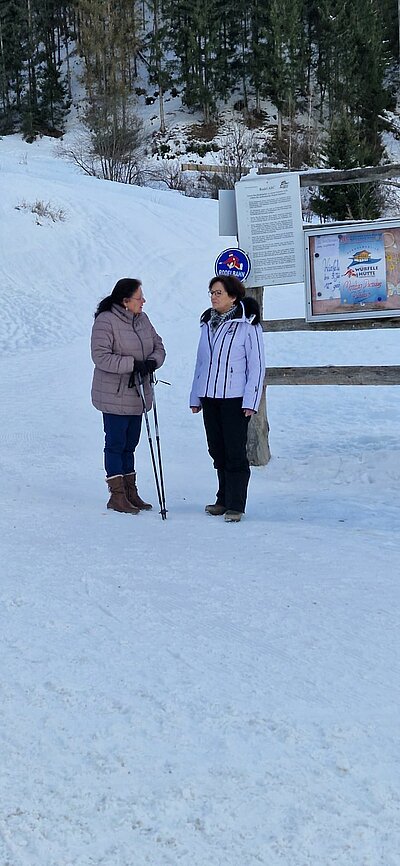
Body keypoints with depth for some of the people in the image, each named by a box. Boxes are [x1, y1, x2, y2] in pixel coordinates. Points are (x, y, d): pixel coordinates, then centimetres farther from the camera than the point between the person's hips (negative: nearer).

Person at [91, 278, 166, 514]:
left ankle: (130, 492, 24)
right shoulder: (105, 322, -14)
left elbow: (158, 346, 12)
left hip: (138, 394, 7)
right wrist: (133, 364, -25)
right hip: (114, 395, -7)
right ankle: (117, 495, 7)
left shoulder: (142, 319, 9)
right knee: (116, 444, -1)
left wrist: (152, 362, -11)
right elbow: (101, 357, -20)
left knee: (130, 444, 15)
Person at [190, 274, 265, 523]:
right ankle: (224, 499, 21)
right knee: (218, 451, 11)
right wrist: (196, 397, 16)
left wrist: (251, 401, -13)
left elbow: (257, 365, -7)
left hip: (235, 398, -6)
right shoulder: (208, 323, 13)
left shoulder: (247, 324, -6)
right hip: (209, 397, 6)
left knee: (235, 453, -5)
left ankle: (236, 505, 0)